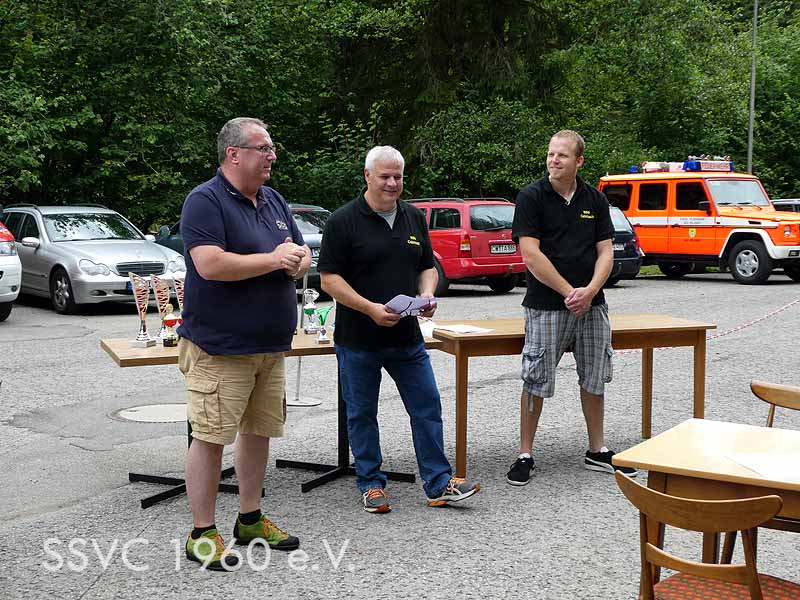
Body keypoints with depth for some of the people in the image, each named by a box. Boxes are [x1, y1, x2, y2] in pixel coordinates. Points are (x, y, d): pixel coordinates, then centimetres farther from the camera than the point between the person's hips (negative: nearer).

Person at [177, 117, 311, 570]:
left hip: (271, 346, 8)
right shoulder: (205, 201, -11)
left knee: (259, 431, 15)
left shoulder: (274, 201, 14)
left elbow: (303, 257, 17)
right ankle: (202, 534, 8)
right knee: (211, 438, -3)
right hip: (220, 348, -8)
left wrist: (298, 259, -8)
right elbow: (210, 264, -25)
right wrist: (273, 260, -17)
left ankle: (250, 519, 29)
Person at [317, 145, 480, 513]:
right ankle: (371, 485, 21)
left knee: (427, 408, 4)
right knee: (361, 414, 7)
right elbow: (329, 277, -11)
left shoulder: (414, 217, 9)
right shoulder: (344, 221, -7)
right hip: (358, 340, -4)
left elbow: (427, 267, 16)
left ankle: (439, 484, 13)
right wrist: (370, 308, -21)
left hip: (407, 336, 4)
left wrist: (427, 294, -6)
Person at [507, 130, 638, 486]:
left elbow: (605, 252, 6)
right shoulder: (531, 197, -5)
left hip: (591, 305, 5)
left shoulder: (595, 200, 8)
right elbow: (531, 255, -12)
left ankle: (597, 451, 26)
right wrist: (568, 291, -14)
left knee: (594, 379, 12)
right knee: (536, 381, -1)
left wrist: (589, 290, -11)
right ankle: (525, 455, 10)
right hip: (546, 306, -4)